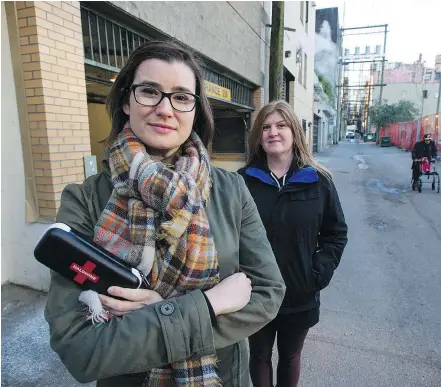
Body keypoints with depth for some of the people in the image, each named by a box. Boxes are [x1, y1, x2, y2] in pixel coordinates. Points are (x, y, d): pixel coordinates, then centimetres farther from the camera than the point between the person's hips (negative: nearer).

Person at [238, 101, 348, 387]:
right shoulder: (243, 180, -7)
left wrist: (320, 273, -8)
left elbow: (336, 232, 1)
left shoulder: (319, 181, -5)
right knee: (259, 356, 21)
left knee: (290, 357, 24)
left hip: (301, 296, 1)